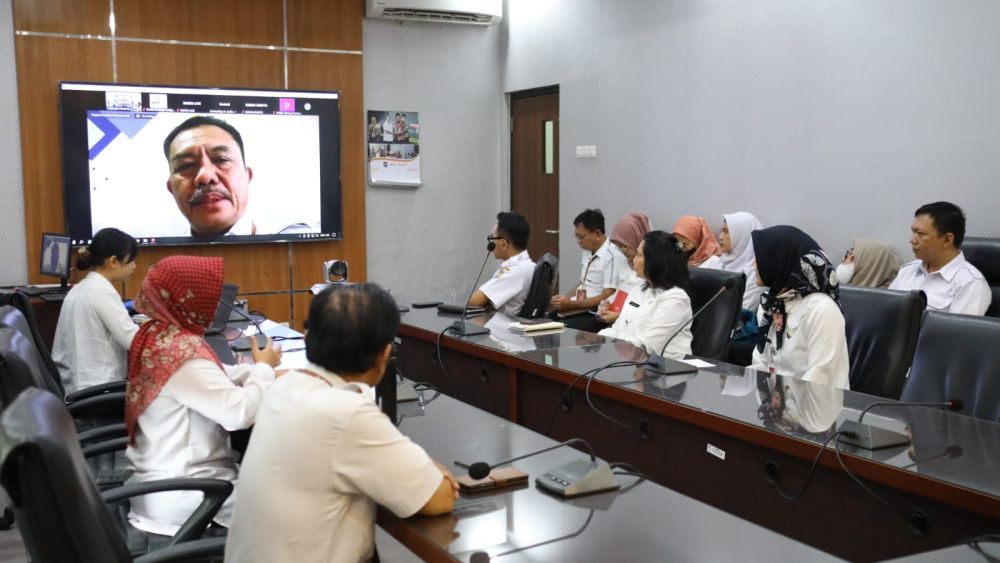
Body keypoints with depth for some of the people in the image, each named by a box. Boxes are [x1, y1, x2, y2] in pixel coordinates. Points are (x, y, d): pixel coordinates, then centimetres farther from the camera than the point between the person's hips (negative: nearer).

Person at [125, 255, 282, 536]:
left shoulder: (158, 334, 4)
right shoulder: (181, 353, -24)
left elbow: (216, 378, 15)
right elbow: (241, 412, -26)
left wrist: (259, 370, 3)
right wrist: (264, 368, -10)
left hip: (165, 477, 9)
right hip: (178, 494, -9)